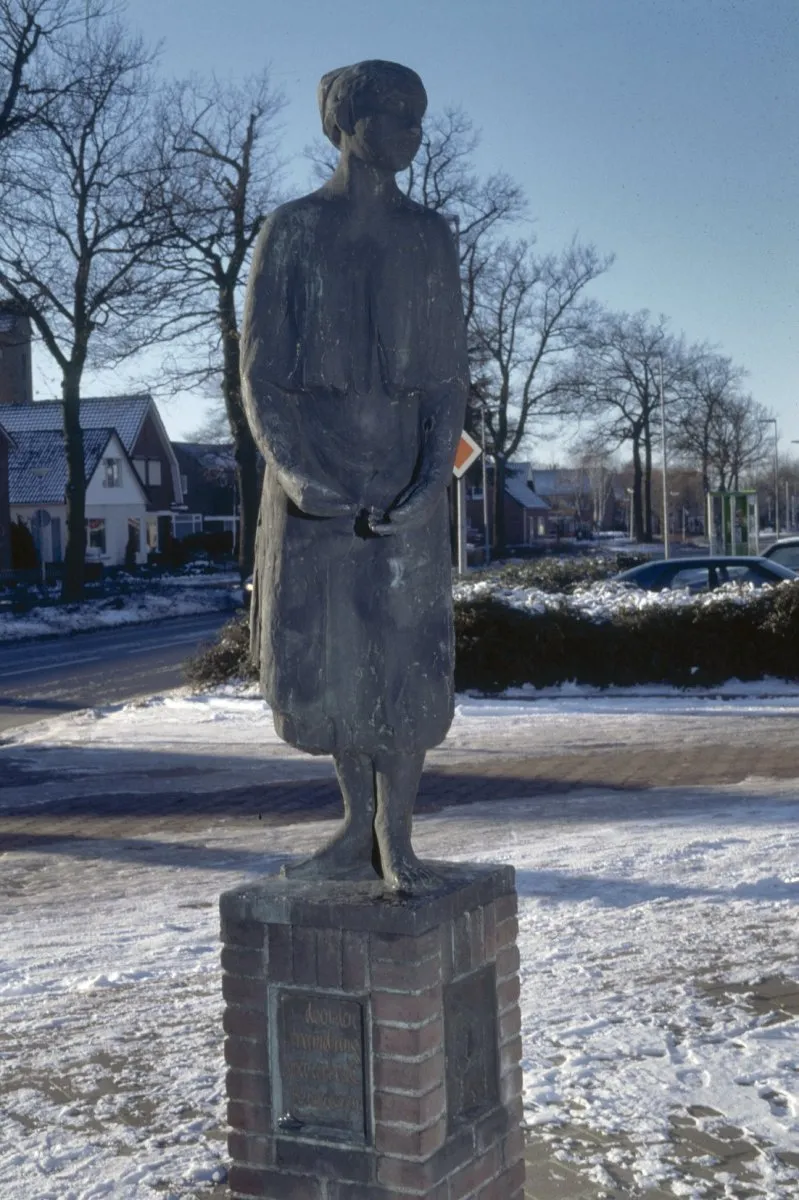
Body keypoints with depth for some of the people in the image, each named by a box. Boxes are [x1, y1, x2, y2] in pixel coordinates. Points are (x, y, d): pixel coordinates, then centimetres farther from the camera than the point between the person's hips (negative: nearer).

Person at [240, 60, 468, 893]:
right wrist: (291, 471, -18)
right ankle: (358, 829, 17)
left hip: (404, 462, 1)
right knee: (321, 652, 1)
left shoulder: (429, 237, 7)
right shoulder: (290, 231, 2)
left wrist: (432, 475, -12)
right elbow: (261, 371, -2)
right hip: (312, 462, 0)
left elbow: (447, 373, 4)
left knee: (406, 649, -6)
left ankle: (396, 837, 5)